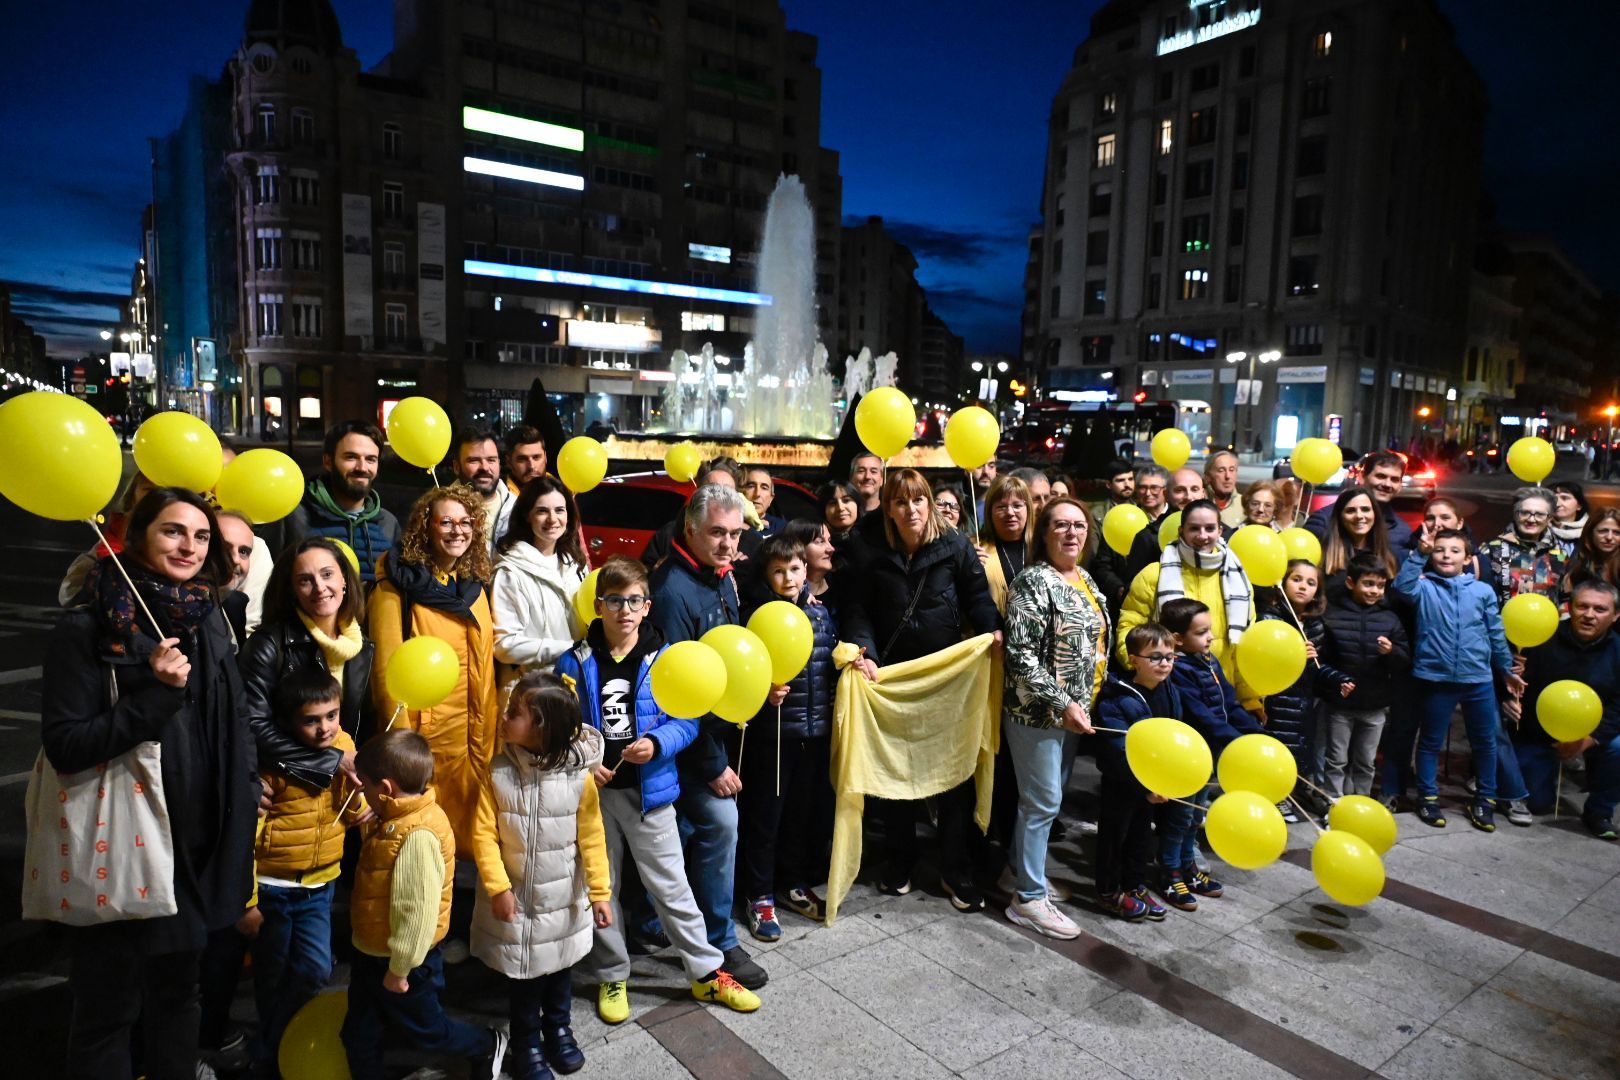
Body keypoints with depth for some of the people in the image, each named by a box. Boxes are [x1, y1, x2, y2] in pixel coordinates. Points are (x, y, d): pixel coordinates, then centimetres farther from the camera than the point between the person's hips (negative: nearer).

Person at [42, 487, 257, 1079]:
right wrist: (156, 694, -26)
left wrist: (241, 813, 10)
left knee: (177, 993, 21)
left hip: (195, 846, 6)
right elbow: (63, 745, -17)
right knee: (108, 1008, 10)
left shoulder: (207, 621, 5)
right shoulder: (87, 629, -13)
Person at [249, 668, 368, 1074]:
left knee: (314, 971, 5)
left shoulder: (344, 746, -6)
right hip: (272, 887, -4)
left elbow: (353, 816, 3)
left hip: (320, 885, 4)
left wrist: (355, 788, -19)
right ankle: (270, 1057, 38)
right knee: (272, 976, 14)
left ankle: (270, 1049, 30)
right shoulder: (273, 761, -21)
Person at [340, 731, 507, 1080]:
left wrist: (400, 968, -21)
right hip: (371, 953, 8)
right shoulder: (401, 818, -2)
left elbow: (419, 910, -30)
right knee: (359, 1034, 20)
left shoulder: (417, 836, -33)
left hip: (397, 961, -8)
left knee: (423, 1028, 15)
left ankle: (487, 1046, 37)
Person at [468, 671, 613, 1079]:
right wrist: (498, 887, -16)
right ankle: (526, 1045, 37)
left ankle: (559, 1030, 45)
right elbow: (484, 834, -11)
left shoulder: (578, 776, -18)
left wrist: (600, 893, -6)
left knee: (559, 968, 20)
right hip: (516, 899, 0)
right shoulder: (497, 773, -15)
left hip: (563, 900, 0)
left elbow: (592, 839, -10)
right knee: (523, 974, 14)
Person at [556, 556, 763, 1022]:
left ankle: (708, 972, 22)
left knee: (671, 887, 6)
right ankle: (611, 976, 34)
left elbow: (687, 721, -5)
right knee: (600, 887, 15)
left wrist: (656, 744, -22)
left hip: (649, 790, -1)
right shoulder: (575, 662, -4)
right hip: (594, 790, 2)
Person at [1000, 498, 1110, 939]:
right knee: (1043, 802, -2)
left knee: (1046, 797, 17)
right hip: (1038, 709, -8)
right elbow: (1021, 655, -22)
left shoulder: (1086, 580, 10)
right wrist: (1062, 703, -23)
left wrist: (1086, 701, 16)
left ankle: (1025, 871, 33)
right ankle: (1029, 899, 11)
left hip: (1075, 709, 8)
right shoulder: (1034, 581, -17)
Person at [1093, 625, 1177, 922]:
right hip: (1120, 783, -7)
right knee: (1114, 834, 9)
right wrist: (1147, 785, -24)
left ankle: (1136, 886, 38)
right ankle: (1109, 891, 26)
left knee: (1141, 834, 20)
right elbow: (1119, 752, -25)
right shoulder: (1117, 699, -25)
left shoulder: (1170, 692, -2)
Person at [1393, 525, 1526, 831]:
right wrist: (1420, 553, -28)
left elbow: (1496, 633, 12)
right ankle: (1428, 797, 23)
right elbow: (1403, 586, -24)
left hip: (1479, 679, 2)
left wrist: (1507, 670, 15)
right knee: (1431, 741, 10)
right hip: (1436, 678, -2)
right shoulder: (1424, 587, -1)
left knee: (1485, 742, 12)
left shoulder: (1483, 591, 5)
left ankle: (1484, 799, 28)